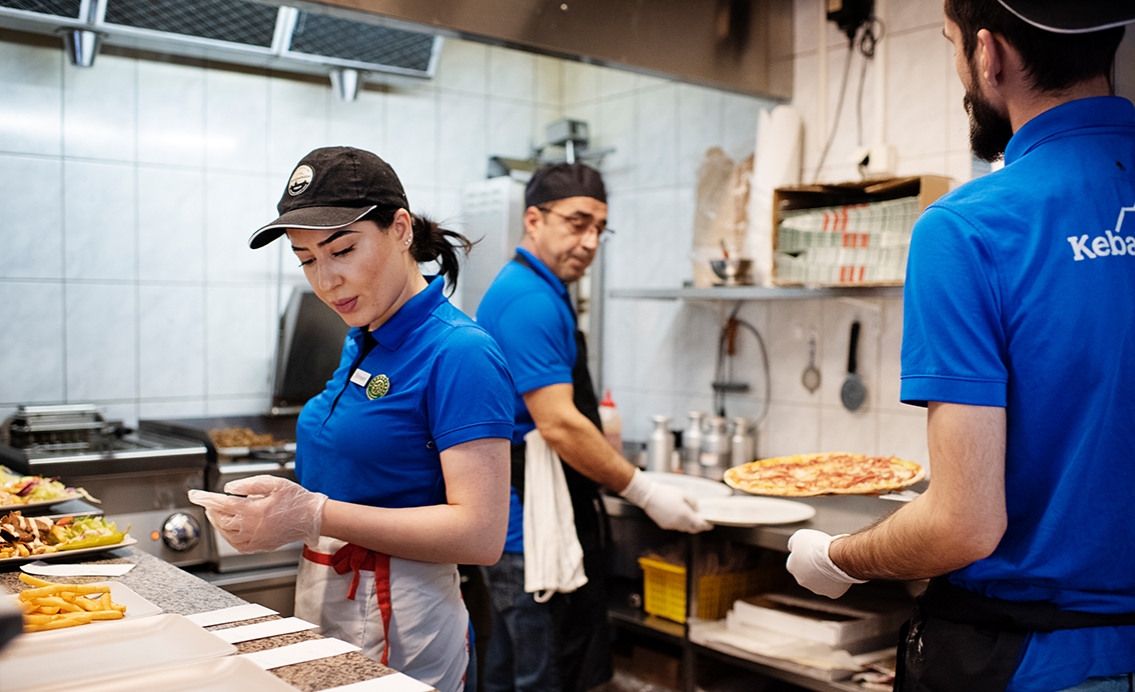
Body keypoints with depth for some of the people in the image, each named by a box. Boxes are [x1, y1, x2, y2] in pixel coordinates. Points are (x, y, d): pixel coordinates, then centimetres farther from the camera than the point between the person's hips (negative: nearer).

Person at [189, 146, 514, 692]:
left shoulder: (459, 354, -18)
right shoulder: (359, 344, 8)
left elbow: (480, 534, -24)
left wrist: (314, 515, -24)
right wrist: (269, 512, 0)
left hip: (397, 626, -8)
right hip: (321, 604, 8)